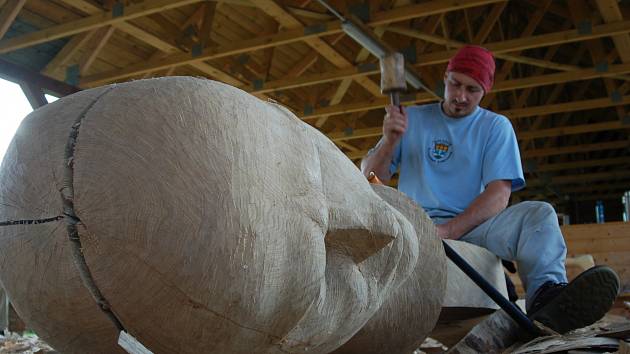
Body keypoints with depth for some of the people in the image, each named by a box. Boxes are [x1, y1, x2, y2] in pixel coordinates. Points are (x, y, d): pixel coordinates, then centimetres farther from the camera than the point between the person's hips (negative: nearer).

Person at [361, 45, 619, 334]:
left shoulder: (496, 126, 11)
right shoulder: (412, 119, 14)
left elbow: (499, 194, -3)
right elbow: (369, 179, 10)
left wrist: (450, 230, -19)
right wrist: (389, 142, -11)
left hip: (472, 228, 0)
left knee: (539, 213, -26)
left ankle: (546, 295, -52)